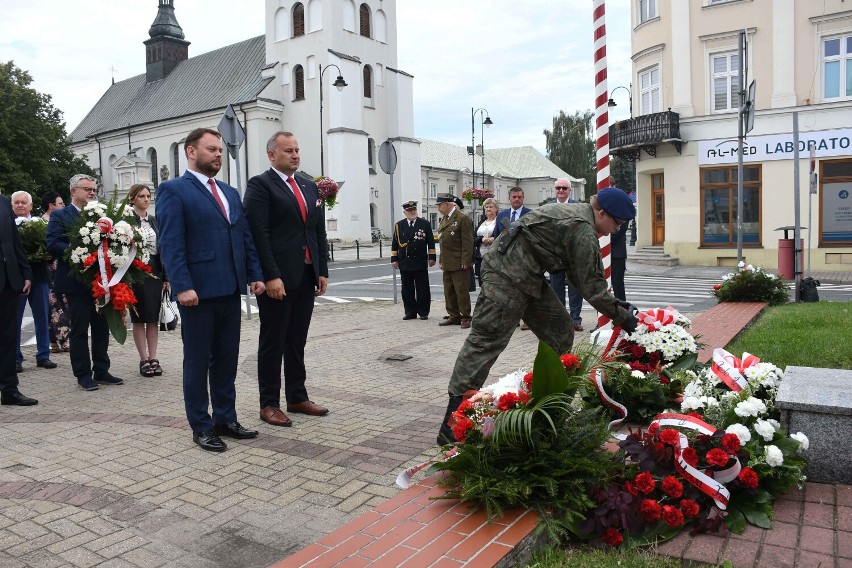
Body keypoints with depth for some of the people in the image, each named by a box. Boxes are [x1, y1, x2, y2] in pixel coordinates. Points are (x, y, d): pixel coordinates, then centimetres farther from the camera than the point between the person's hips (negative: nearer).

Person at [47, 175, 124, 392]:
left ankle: (101, 371, 20)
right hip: (78, 282, -5)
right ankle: (83, 374, 10)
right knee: (79, 329, 2)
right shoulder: (60, 216, -1)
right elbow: (52, 245, -12)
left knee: (102, 328, 10)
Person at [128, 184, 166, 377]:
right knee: (139, 318, 3)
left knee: (154, 318, 6)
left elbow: (162, 249, 11)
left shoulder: (154, 221, 11)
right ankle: (144, 359, 8)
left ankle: (153, 358, 12)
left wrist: (166, 277, 7)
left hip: (155, 273, 5)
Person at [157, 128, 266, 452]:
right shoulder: (174, 190, -4)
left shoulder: (230, 192, 17)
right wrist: (182, 286, -20)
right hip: (198, 292, -6)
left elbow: (245, 238, 16)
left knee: (227, 359, 13)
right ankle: (201, 427, 16)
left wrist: (255, 275, 7)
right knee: (197, 362, 5)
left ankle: (225, 419, 25)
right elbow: (171, 244, -12)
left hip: (230, 290, 7)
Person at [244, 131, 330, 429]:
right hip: (277, 278, -6)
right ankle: (269, 404, 14)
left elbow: (319, 232, 16)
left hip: (306, 276, 7)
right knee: (272, 342, 3)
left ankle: (297, 397, 25)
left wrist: (322, 271, 9)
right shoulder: (260, 185, -5)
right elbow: (259, 234, -14)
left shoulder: (309, 187, 16)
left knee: (298, 340, 14)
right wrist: (271, 276, -19)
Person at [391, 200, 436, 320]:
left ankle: (423, 312, 13)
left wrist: (432, 257, -1)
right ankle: (410, 312, 15)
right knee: (407, 290, 6)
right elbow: (395, 244, 10)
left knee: (423, 289, 3)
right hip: (405, 263, 2)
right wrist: (394, 259, 5)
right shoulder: (399, 226, 8)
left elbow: (431, 242, 4)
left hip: (421, 263, -2)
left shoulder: (425, 224, 4)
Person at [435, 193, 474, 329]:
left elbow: (467, 242, -13)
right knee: (449, 292, 12)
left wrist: (465, 261, -17)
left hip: (459, 264, -8)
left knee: (462, 291, -2)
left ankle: (465, 318, 7)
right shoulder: (443, 220, 15)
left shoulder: (462, 218, -10)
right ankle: (454, 317, 21)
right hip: (447, 264, 8)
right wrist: (441, 260, 15)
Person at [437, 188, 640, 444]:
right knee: (487, 340, -12)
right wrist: (622, 318, 1)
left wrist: (614, 303, 19)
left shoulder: (573, 212, 16)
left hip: (528, 276, 11)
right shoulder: (584, 232, -15)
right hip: (508, 276, -11)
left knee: (560, 331, 13)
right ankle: (452, 423, -11)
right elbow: (592, 287, -12)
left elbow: (580, 276, 22)